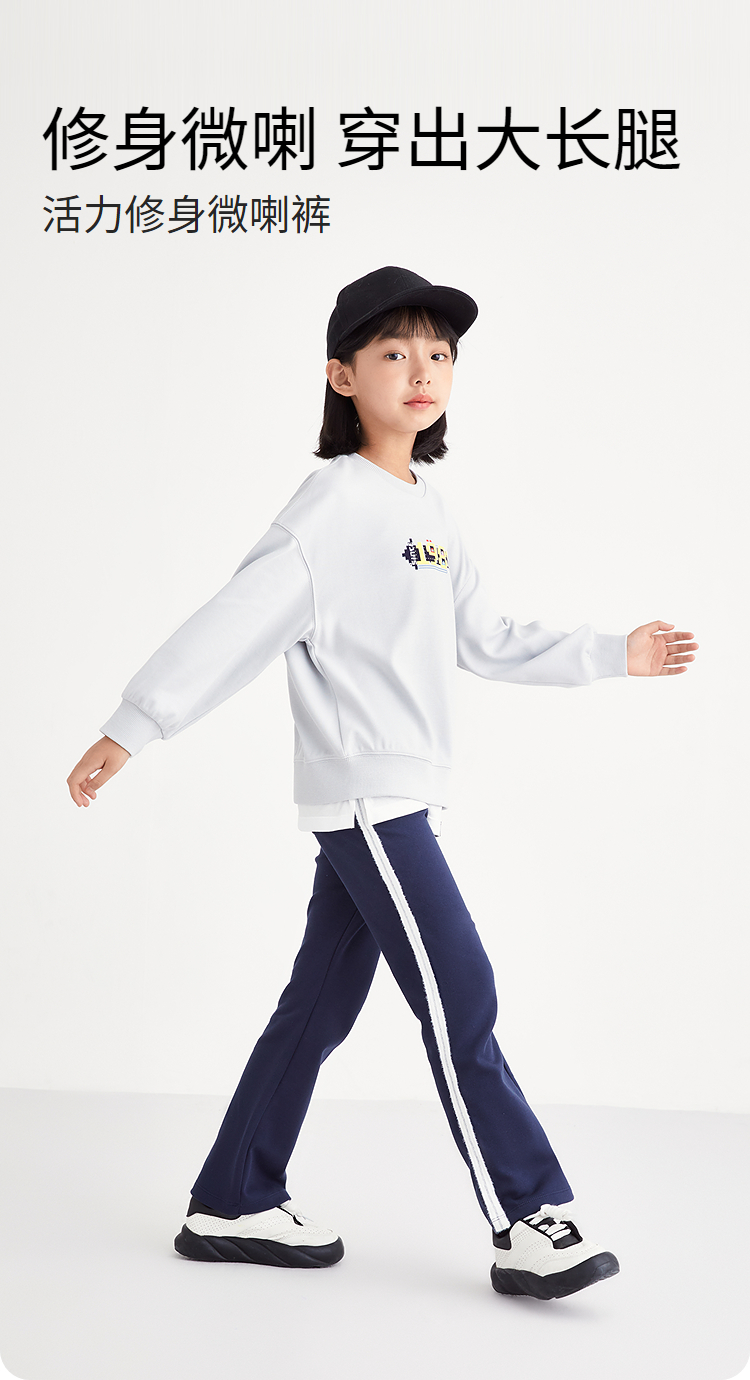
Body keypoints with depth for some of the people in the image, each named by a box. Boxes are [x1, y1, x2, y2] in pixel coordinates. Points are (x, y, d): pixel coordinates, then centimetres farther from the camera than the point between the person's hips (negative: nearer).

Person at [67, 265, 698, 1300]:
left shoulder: (429, 515, 16)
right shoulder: (334, 503, -11)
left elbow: (485, 642, 21)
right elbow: (236, 622, -17)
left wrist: (611, 654, 22)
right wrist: (132, 728, -18)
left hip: (396, 799, 9)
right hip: (363, 794, -9)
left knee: (320, 1002, 12)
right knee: (459, 994, -7)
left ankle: (234, 1205, 23)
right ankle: (529, 1222, 3)